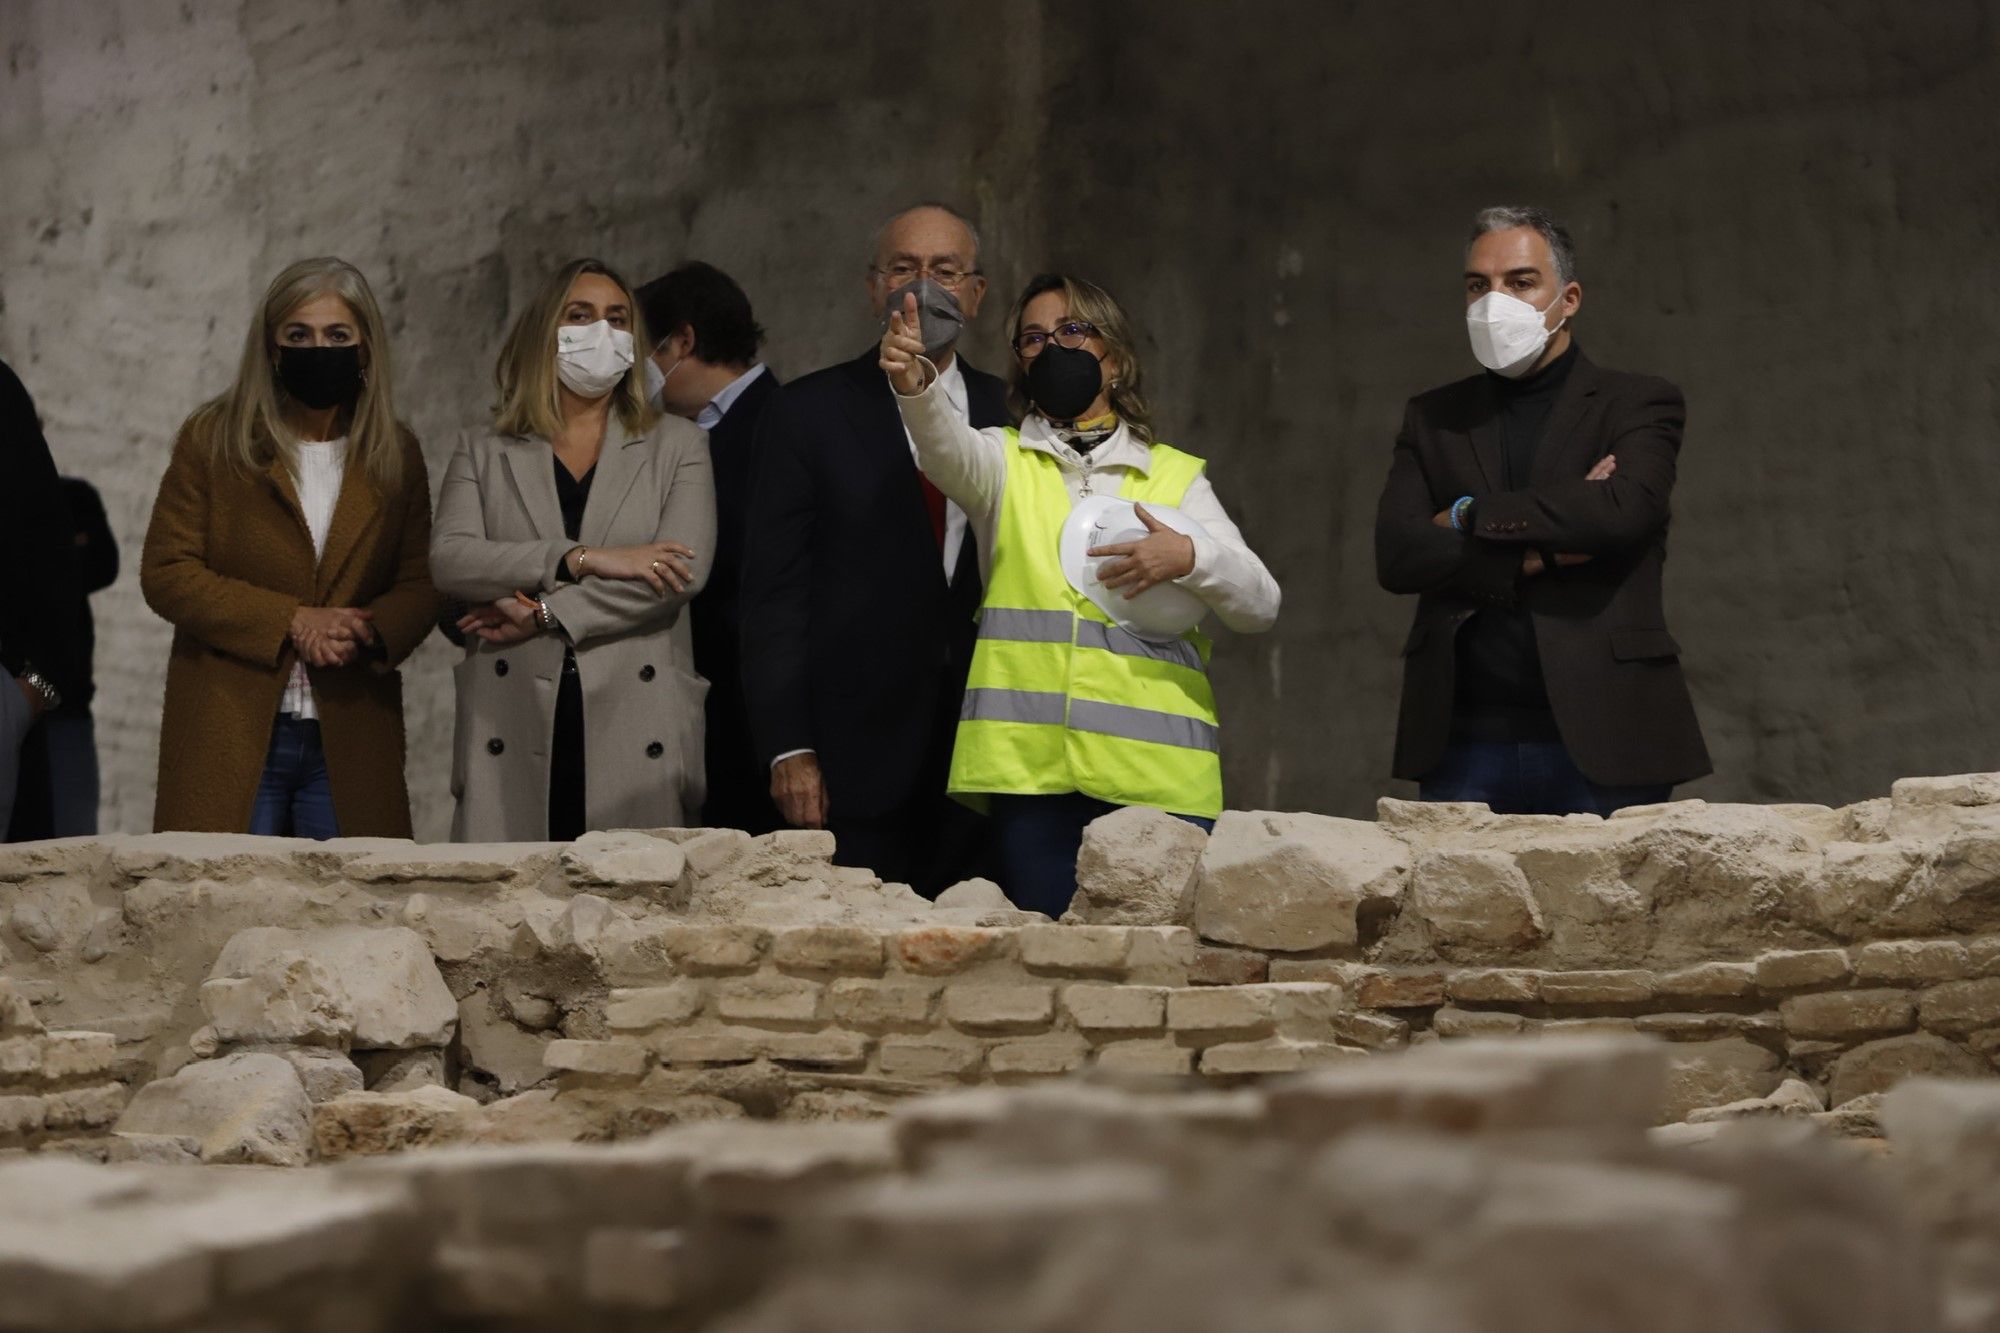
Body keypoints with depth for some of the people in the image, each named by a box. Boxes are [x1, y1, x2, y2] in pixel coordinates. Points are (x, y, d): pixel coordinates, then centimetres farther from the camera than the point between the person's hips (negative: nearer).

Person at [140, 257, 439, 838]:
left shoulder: (396, 454, 11)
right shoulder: (213, 438, 4)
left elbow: (421, 586, 10)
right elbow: (164, 573, -2)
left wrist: (366, 630, -14)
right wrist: (292, 621, -13)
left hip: (350, 741, 2)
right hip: (228, 737, -2)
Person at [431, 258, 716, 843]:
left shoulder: (675, 447, 14)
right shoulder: (483, 456, 16)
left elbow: (686, 572, -2)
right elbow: (449, 560, -2)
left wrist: (545, 613, -7)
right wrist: (582, 559, -12)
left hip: (636, 728, 0)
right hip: (512, 734, 0)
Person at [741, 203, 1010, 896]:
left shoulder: (1009, 415, 13)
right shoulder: (807, 412, 4)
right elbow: (772, 593, 1)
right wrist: (787, 748, -8)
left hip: (984, 758, 3)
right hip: (855, 761, -3)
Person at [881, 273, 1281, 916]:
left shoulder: (1177, 476, 15)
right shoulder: (1006, 461, 14)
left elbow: (1261, 605, 9)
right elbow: (948, 448, -11)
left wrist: (1190, 558, -11)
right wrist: (915, 386, -32)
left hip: (1155, 765, 0)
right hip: (1034, 760, 0)